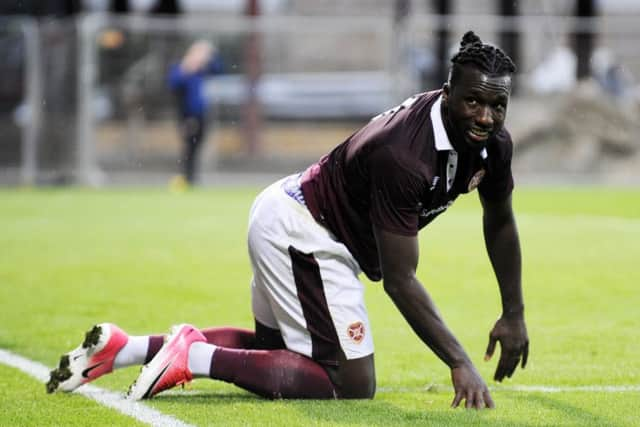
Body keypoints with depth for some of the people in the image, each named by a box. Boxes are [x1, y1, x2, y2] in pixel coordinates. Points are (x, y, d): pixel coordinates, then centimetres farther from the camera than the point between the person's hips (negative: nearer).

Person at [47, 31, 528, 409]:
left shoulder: (492, 140, -7)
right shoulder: (402, 154, -33)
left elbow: (500, 222, 13)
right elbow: (399, 280, -30)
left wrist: (514, 314, 15)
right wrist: (459, 363, -32)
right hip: (301, 234, -10)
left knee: (272, 347, 24)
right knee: (351, 382, -11)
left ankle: (126, 348, 19)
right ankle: (196, 357, -11)